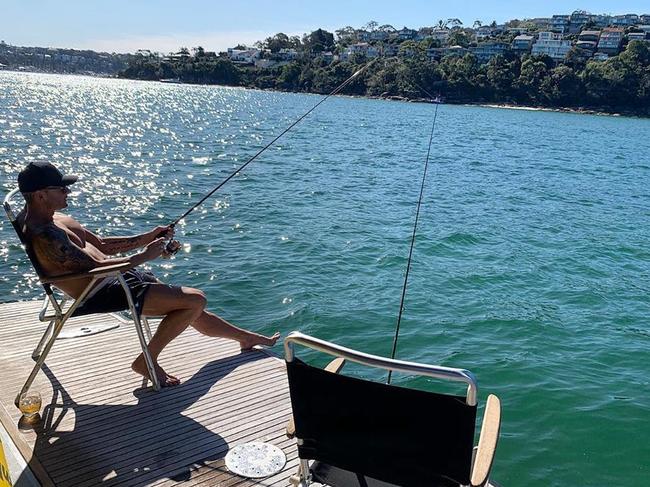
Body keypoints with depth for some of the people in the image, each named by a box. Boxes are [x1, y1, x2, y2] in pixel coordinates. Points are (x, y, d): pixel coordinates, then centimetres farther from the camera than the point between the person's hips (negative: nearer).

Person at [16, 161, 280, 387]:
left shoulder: (55, 219, 13)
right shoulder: (43, 235, -21)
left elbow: (100, 245, 18)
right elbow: (95, 266, -23)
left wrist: (143, 239, 8)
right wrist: (143, 256, -15)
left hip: (115, 278, 10)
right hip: (102, 294, -10)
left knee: (191, 309, 15)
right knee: (195, 300, -13)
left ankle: (248, 337, 33)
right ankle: (147, 360, 1)